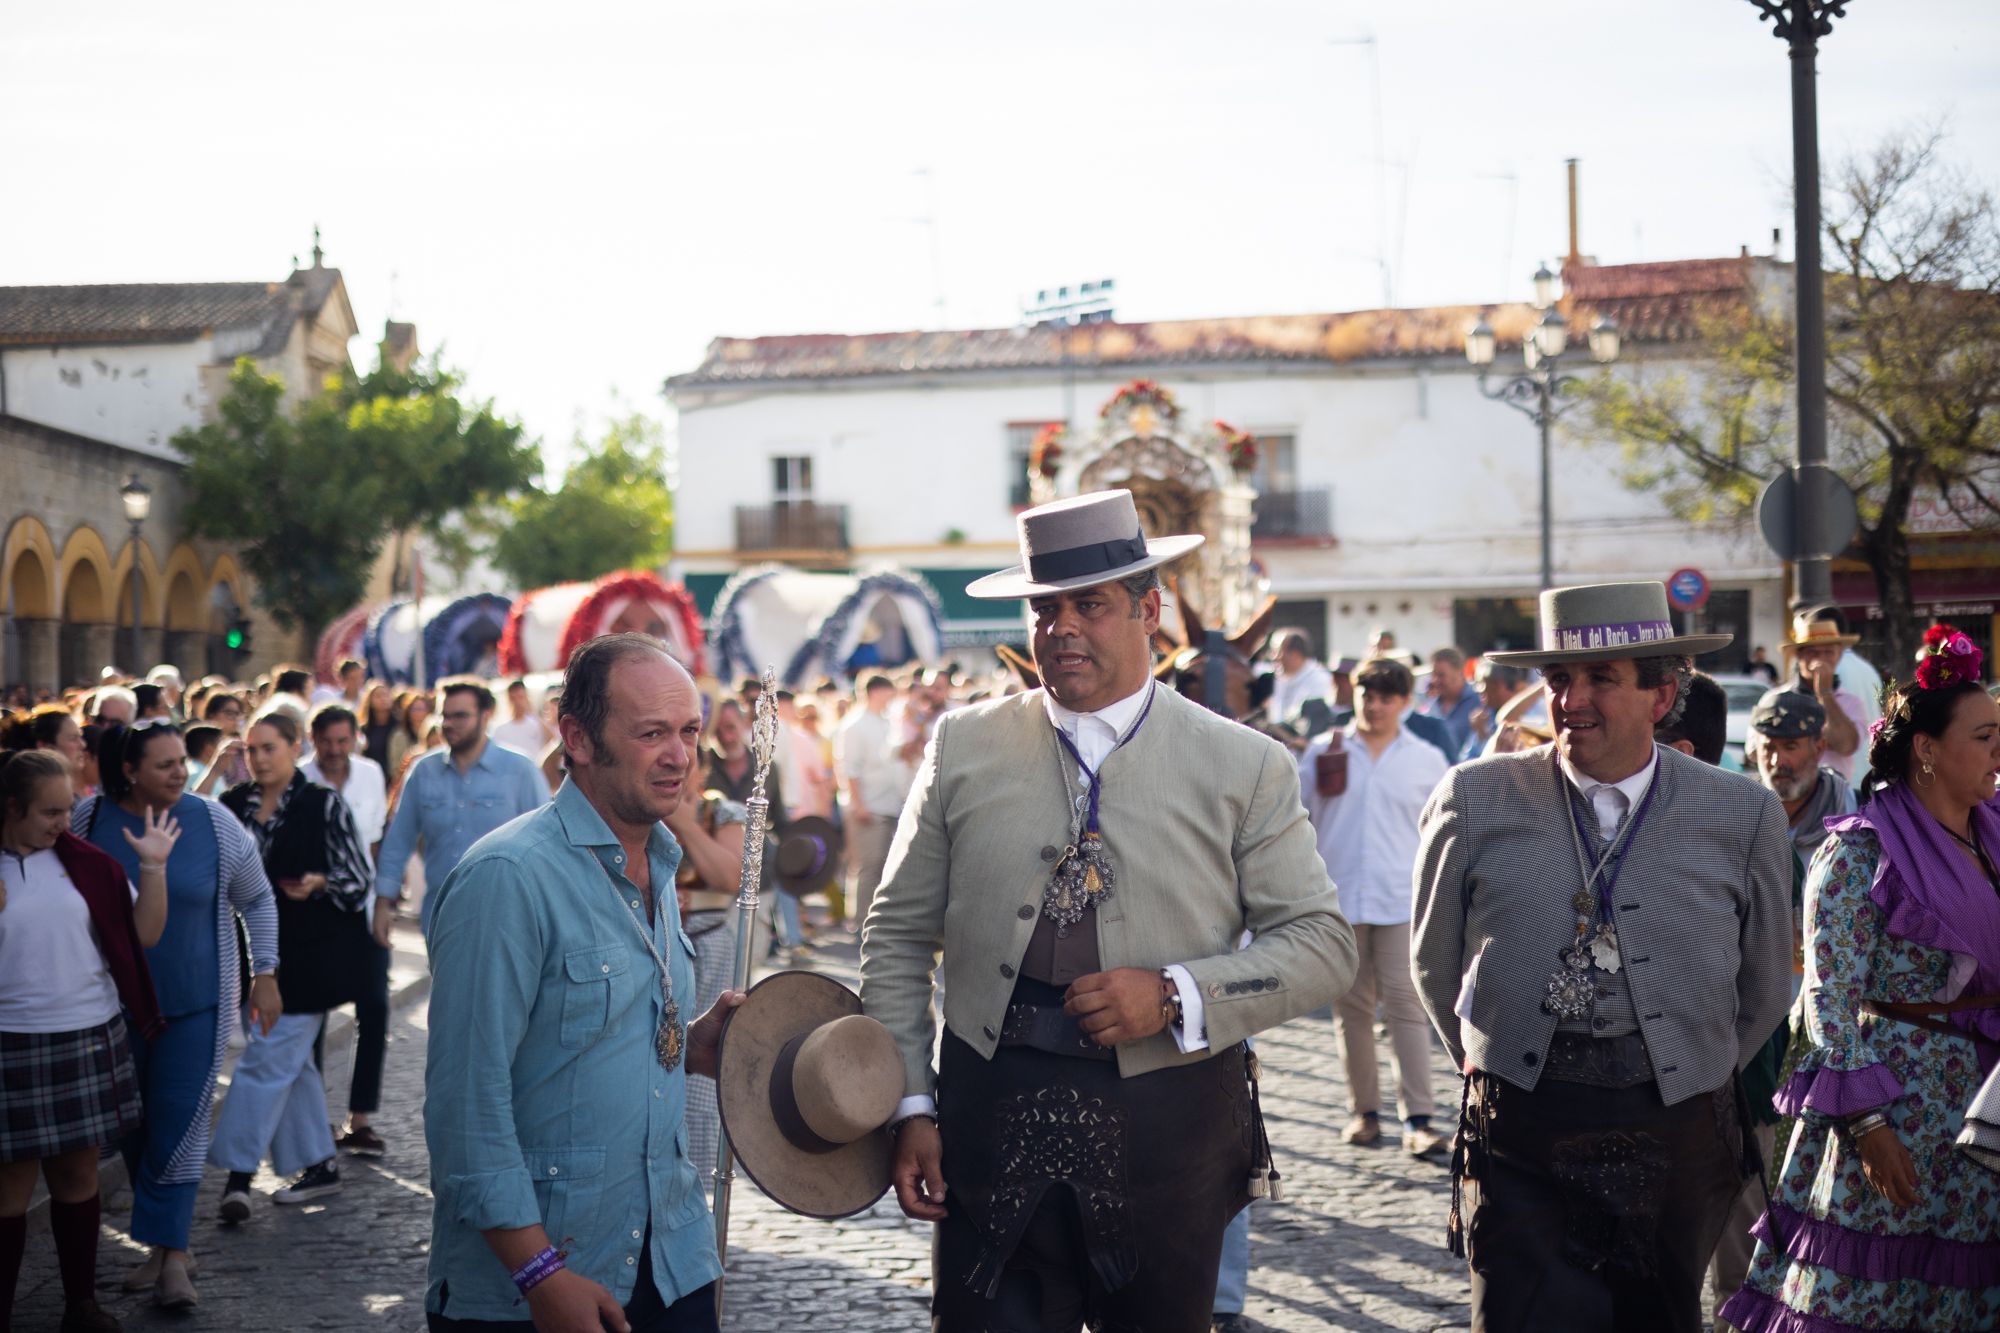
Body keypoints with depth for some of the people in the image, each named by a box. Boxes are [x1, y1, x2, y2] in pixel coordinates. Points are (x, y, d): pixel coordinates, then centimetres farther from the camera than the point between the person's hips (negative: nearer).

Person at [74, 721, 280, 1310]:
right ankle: (167, 1248, 20)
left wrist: (264, 974, 3)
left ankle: (171, 1251, 1)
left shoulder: (212, 821, -8)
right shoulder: (88, 819, -6)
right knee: (133, 1127, 8)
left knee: (179, 1124, -6)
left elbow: (257, 900, 5)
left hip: (196, 1002, -2)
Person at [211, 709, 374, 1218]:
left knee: (268, 1057, -10)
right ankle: (319, 1164, 23)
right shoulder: (234, 805, 7)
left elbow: (358, 877, -7)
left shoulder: (323, 804, -7)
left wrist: (318, 883, -24)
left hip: (311, 954, -6)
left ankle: (239, 1173, -8)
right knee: (292, 1061, 12)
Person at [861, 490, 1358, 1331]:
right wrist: (911, 1104, -1)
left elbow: (1322, 944, 1)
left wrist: (1173, 997, -14)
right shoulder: (964, 747, 5)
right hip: (994, 1127, 1)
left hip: (1168, 1130, 0)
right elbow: (898, 936, 8)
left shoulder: (1245, 768, 1)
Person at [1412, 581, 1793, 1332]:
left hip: (1676, 1142, 1)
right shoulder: (1477, 803, -1)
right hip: (1520, 1142, -1)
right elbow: (1436, 962, 12)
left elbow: (1763, 991, 13)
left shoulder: (1745, 818, 1)